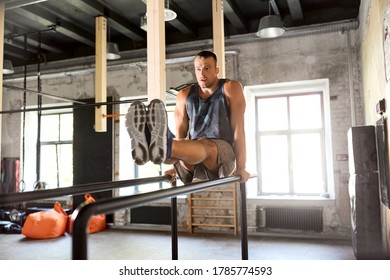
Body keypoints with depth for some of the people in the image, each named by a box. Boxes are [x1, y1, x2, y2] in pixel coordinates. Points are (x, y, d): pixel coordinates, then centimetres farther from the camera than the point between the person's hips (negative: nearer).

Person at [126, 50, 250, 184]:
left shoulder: (231, 88, 1)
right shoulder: (184, 95, 10)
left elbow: (238, 128, -7)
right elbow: (180, 133, 5)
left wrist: (241, 168, -11)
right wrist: (175, 166, -3)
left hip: (223, 153, -3)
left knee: (205, 145, -37)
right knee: (180, 146, -30)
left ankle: (164, 147, -67)